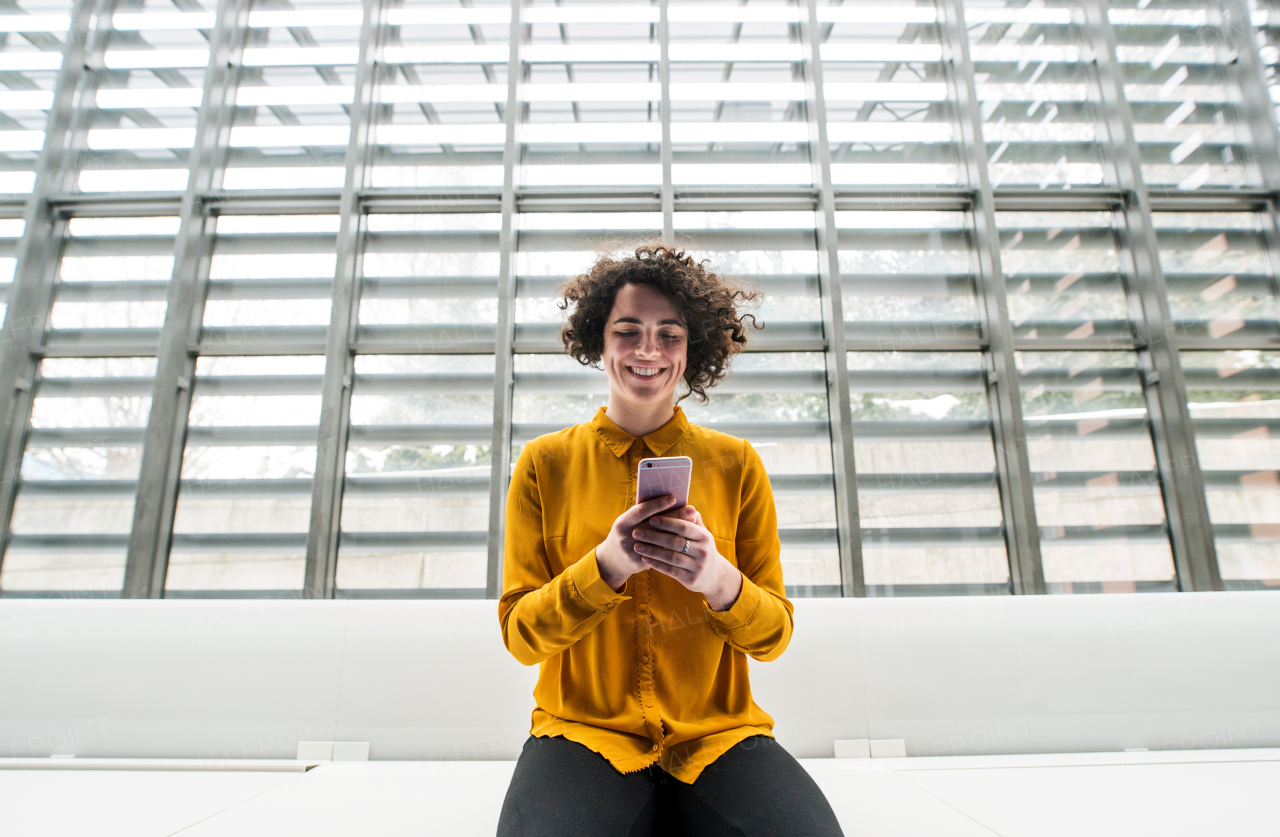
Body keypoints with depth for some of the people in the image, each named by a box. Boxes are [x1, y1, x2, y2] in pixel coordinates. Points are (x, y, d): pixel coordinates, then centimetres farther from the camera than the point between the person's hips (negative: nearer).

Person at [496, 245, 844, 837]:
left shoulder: (736, 465, 4)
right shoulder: (545, 463, 3)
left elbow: (774, 636, 5)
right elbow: (519, 634, 0)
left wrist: (720, 579, -18)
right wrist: (606, 565, -18)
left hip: (717, 736, 2)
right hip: (584, 731, -1)